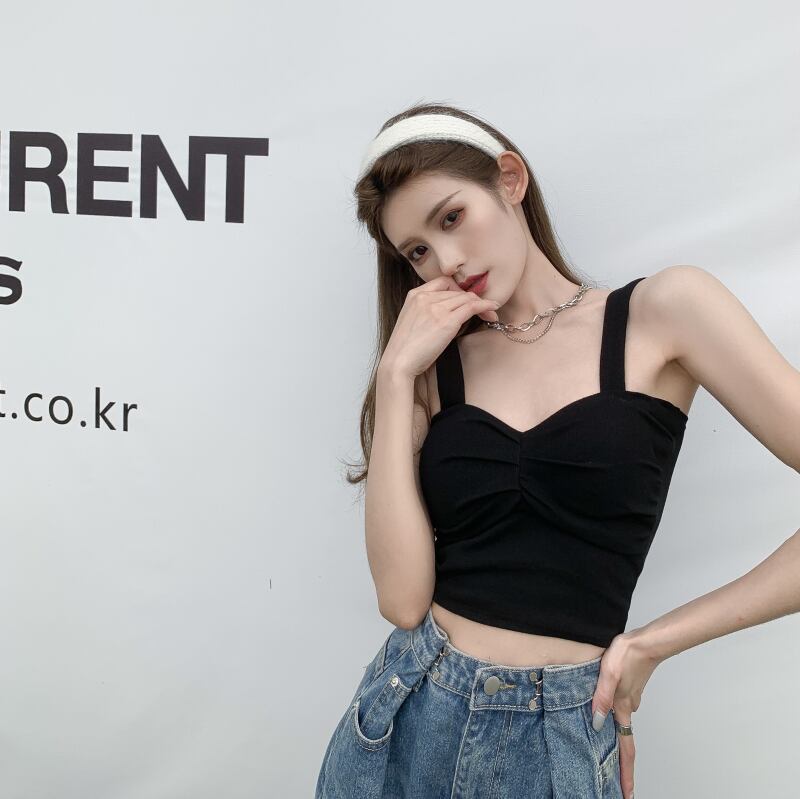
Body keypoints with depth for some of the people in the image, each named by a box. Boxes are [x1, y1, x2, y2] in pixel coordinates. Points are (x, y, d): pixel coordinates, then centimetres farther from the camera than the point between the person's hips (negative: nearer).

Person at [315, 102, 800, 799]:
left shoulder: (666, 311, -4)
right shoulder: (432, 367, 3)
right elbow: (404, 597, -10)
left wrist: (654, 643, -8)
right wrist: (395, 376, -10)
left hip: (563, 743, -2)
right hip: (401, 720, 3)